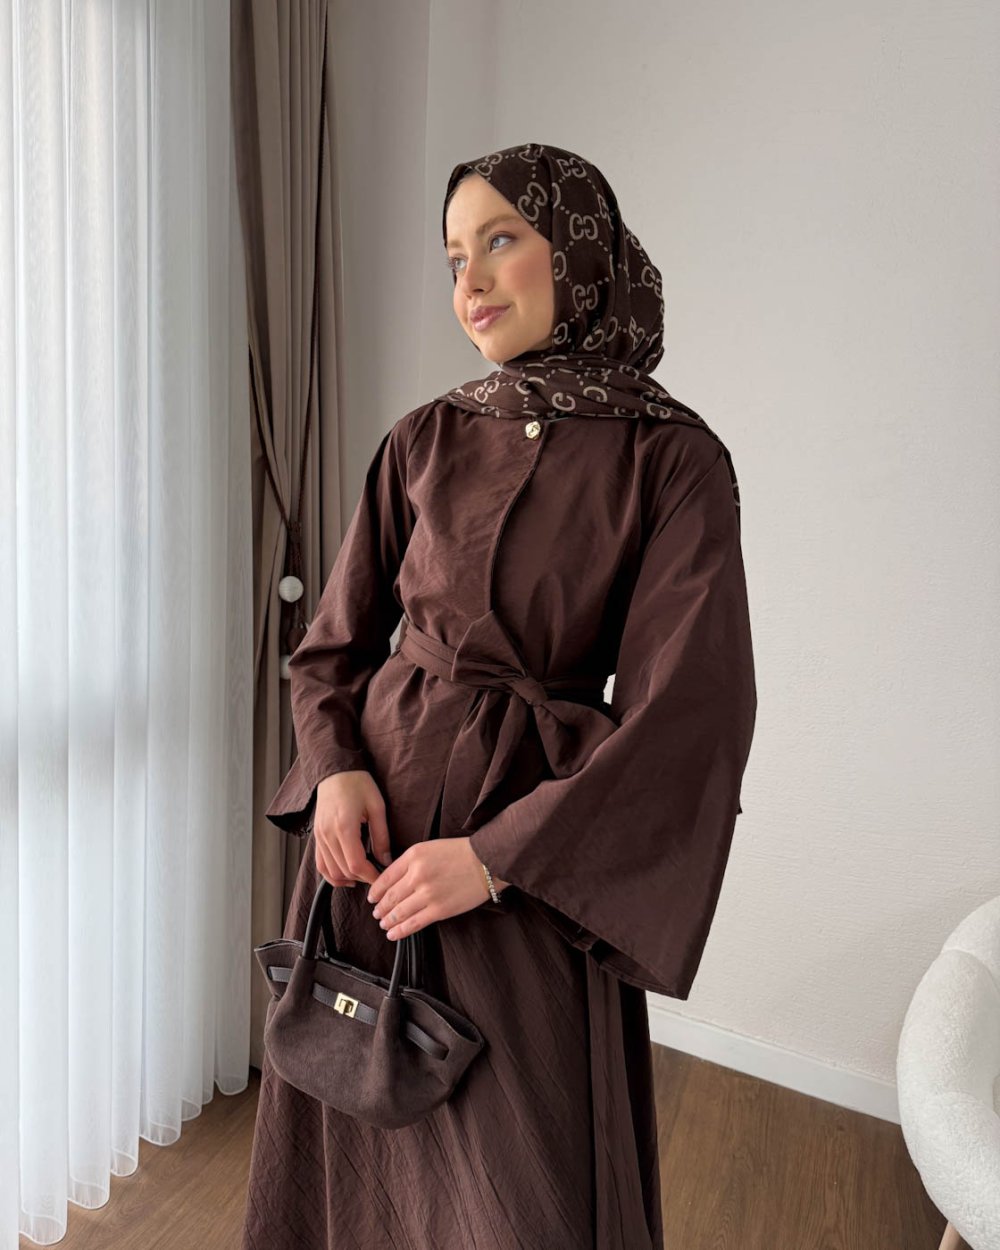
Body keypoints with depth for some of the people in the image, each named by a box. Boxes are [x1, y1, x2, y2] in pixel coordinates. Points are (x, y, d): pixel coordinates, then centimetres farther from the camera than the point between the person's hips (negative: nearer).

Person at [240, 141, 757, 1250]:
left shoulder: (672, 460, -8)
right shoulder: (425, 441, 4)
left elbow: (688, 714, -14)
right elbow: (336, 639, 9)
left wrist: (498, 853, -18)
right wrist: (337, 766, -10)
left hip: (533, 832, -3)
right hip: (373, 812, 4)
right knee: (358, 1144, 19)